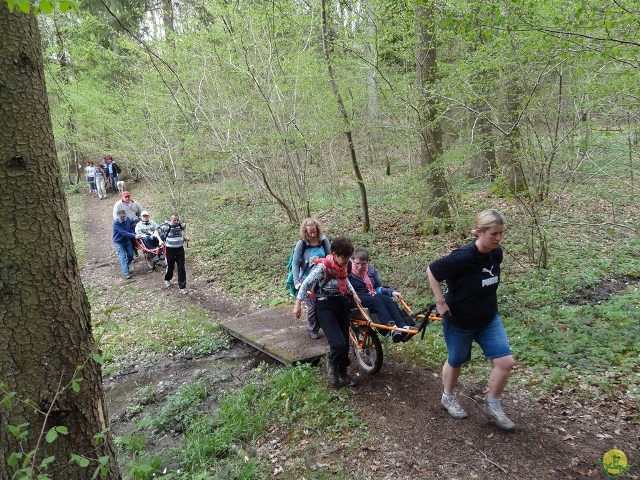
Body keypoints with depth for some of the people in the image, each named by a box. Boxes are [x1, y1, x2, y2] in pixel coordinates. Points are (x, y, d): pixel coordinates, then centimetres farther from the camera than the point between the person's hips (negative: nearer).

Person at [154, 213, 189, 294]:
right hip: (170, 249, -2)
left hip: (180, 249, 2)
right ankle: (167, 279, 45)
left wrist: (185, 237, 9)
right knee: (170, 266, 13)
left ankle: (182, 287, 6)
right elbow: (156, 232, -3)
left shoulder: (181, 224, -5)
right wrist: (160, 240, -18)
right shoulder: (166, 226, -15)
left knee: (181, 268, -1)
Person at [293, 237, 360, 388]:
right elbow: (306, 284, -16)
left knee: (345, 342, 9)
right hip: (325, 306, -7)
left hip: (342, 303, 7)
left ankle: (342, 373, 29)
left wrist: (353, 293, 10)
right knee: (338, 343, -18)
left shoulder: (342, 265, 0)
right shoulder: (323, 267, -21)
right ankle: (332, 365, 14)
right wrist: (298, 304, -17)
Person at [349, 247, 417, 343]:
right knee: (376, 301, -33)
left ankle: (403, 326, -46)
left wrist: (392, 292, 2)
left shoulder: (371, 269, 15)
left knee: (388, 300, -26)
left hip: (372, 296, 5)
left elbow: (378, 288, 18)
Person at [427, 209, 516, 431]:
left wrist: (486, 303, 14)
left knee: (506, 361, -2)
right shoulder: (462, 257, -29)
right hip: (459, 321, -6)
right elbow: (431, 271, -18)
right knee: (456, 362, 15)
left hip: (489, 319, 6)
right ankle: (448, 398, 43)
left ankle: (492, 405, 20)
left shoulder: (496, 253, -8)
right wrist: (440, 302, -17)